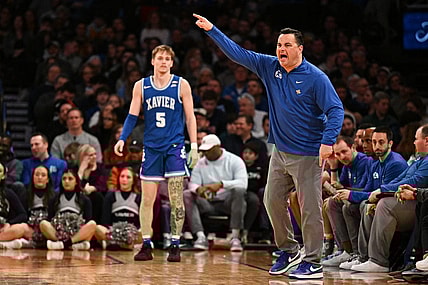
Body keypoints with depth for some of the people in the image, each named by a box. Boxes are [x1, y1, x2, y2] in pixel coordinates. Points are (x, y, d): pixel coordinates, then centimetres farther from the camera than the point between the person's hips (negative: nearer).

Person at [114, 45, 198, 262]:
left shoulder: (181, 85, 2)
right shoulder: (141, 86, 6)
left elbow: (190, 117, 4)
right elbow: (132, 115, 6)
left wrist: (194, 146, -3)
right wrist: (122, 139, -8)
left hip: (175, 147, -2)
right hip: (151, 147, 2)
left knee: (176, 199, -3)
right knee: (147, 198, 1)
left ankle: (175, 245, 3)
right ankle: (146, 245, 7)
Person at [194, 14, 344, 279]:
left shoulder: (316, 78, -13)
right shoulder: (270, 67, 4)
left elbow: (336, 109, -13)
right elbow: (238, 53, 8)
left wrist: (328, 141, -25)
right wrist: (212, 30, 4)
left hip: (307, 155, -7)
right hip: (281, 151, 7)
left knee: (310, 208, -5)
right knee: (273, 201, 11)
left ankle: (313, 263, 2)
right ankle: (289, 251, 27)